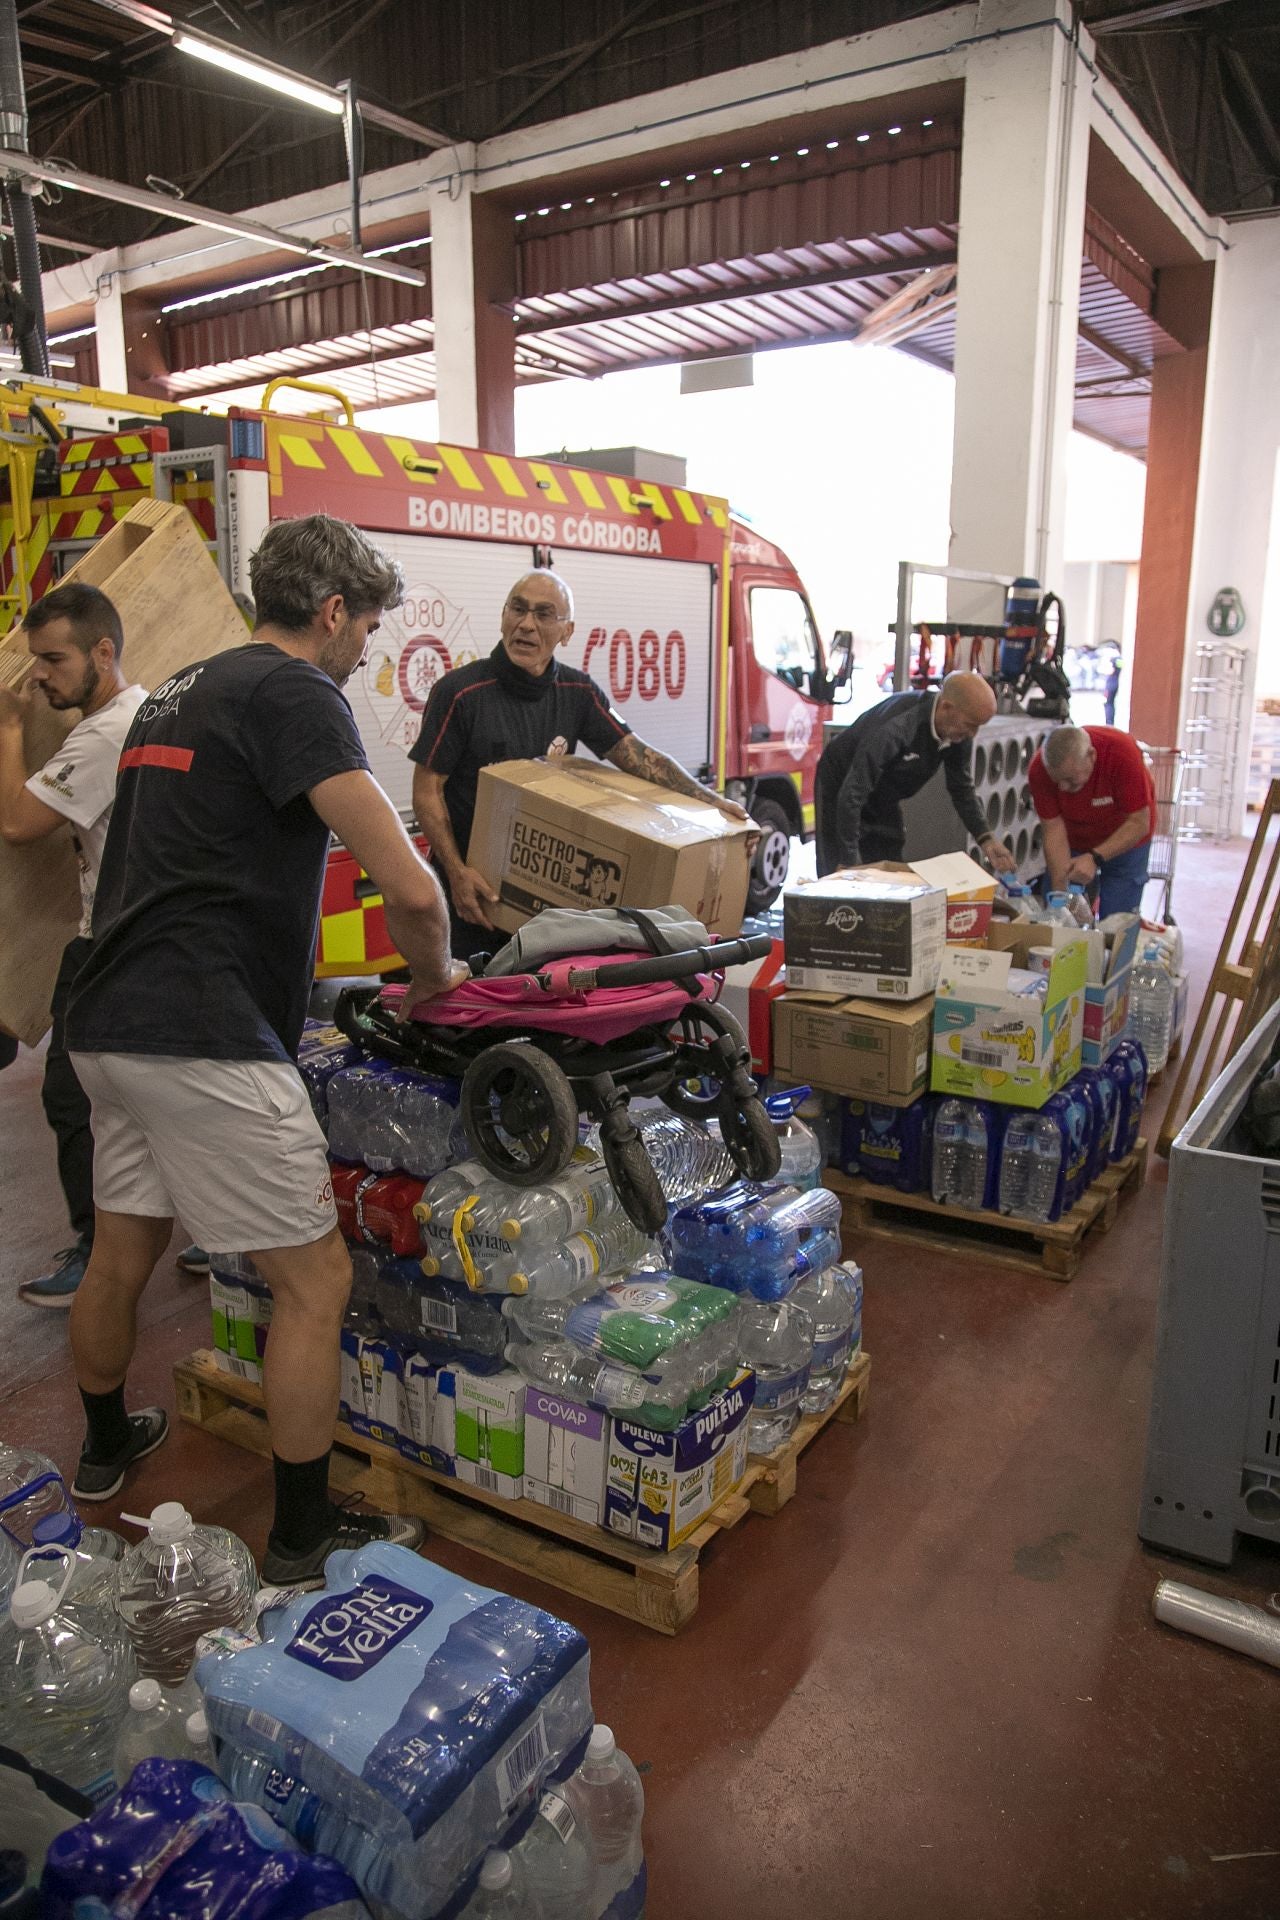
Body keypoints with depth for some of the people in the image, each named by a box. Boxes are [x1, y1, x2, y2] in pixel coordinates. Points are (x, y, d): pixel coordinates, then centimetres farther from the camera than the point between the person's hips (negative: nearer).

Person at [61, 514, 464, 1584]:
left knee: (121, 1254, 25)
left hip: (110, 1021, 10)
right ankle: (304, 1536, 15)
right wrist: (434, 974, 0)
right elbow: (409, 887, -20)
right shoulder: (292, 693, -10)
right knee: (316, 1281, 2)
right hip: (205, 1039, -10)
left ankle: (106, 1446, 48)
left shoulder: (177, 691, 18)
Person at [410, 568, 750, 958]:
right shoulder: (459, 692, -13)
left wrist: (709, 801, -15)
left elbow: (638, 755, -2)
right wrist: (457, 872, -20)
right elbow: (427, 792, -11)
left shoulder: (578, 693, 1)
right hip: (468, 887, -4)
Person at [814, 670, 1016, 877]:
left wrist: (985, 839, -13)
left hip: (885, 801, 7)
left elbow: (962, 789, 0)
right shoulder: (895, 727, -38)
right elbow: (852, 794, -35)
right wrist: (850, 861, -31)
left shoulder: (960, 733, -16)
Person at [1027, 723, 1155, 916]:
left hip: (1126, 840, -2)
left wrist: (1096, 858, -40)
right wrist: (1060, 892, -28)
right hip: (1074, 840, 2)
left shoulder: (1122, 752, -34)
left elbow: (1139, 824, -27)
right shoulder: (1039, 771, -27)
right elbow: (1054, 830, -22)